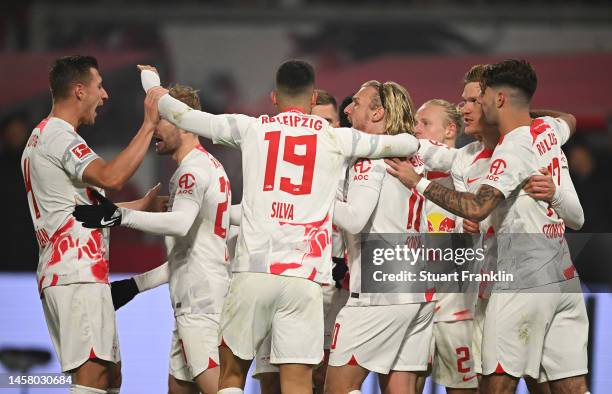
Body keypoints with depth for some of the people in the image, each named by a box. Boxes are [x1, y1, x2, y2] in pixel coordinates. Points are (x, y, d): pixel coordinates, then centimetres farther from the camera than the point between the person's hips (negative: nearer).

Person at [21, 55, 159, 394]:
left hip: (61, 273, 11)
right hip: (78, 274, -11)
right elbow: (110, 177, -25)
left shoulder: (42, 136, 25)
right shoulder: (59, 135, -9)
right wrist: (148, 126, -17)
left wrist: (143, 204, 27)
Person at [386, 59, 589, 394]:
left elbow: (476, 208, -25)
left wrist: (419, 182, -17)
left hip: (524, 281, -8)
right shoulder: (548, 130, 11)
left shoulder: (513, 148, -13)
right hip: (564, 277, 8)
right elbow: (569, 120, 39)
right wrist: (524, 111, 33)